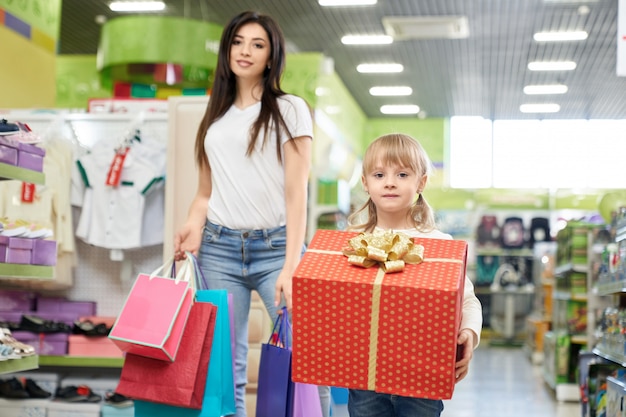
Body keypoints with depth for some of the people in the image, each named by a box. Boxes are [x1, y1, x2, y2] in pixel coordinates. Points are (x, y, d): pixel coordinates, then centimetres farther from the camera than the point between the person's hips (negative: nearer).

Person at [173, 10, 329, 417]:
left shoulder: (289, 110, 4)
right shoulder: (216, 116, 17)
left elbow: (296, 193, -4)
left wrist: (291, 266, -14)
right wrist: (194, 225, -3)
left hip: (275, 245, -3)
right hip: (219, 249, 4)